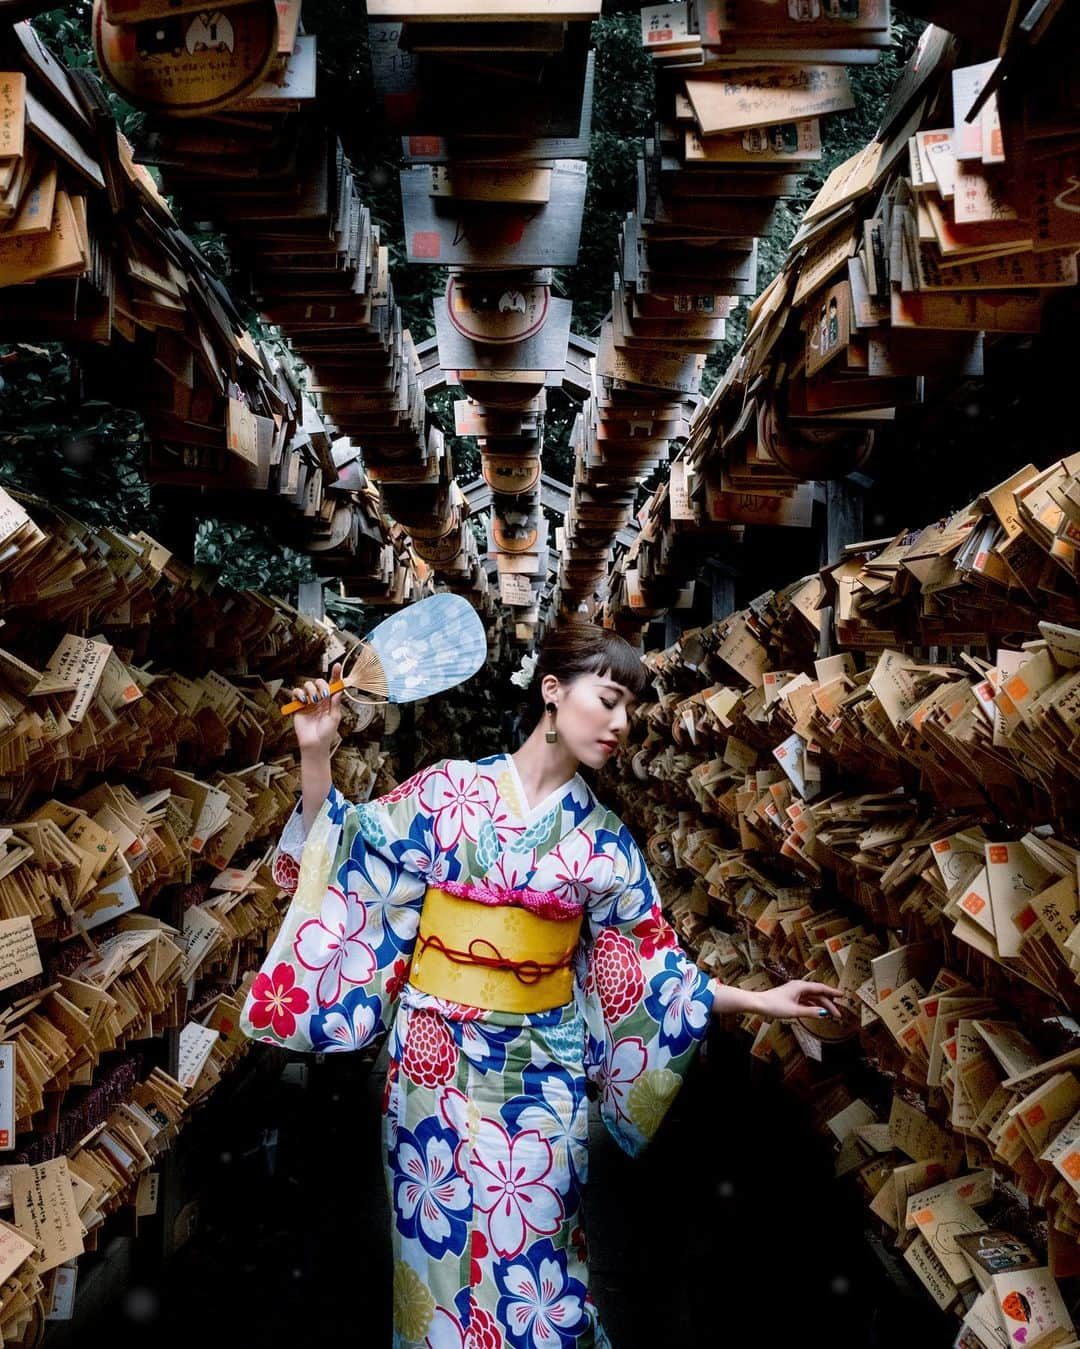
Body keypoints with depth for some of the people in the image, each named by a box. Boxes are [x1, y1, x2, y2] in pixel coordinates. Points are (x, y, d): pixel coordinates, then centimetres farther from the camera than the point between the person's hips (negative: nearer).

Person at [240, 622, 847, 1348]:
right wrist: (315, 755, -10)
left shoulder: (604, 838, 1)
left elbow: (649, 961, 6)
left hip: (540, 1071, 1)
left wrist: (757, 1000, 3)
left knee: (527, 1253, 8)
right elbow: (342, 859, 1)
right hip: (436, 1056, -1)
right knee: (442, 1239, 10)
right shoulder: (450, 789, -4)